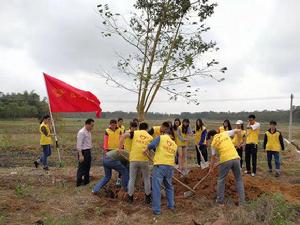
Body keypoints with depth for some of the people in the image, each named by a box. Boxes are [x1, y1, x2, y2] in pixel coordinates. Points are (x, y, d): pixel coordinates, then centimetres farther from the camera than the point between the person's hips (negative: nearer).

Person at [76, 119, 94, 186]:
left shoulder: (89, 132, 10)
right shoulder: (82, 132, -18)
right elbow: (79, 145, -21)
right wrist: (81, 155, -23)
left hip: (88, 151, 9)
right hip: (83, 152, -9)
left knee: (87, 168, 18)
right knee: (82, 168, 1)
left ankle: (86, 181, 32)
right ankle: (79, 183, 13)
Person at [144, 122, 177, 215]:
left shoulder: (161, 137, 2)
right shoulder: (174, 144, 18)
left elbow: (151, 145, -11)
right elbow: (174, 156, 18)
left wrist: (147, 150, 9)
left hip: (159, 165, -5)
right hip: (170, 166, 6)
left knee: (156, 187, 1)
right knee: (169, 186, 25)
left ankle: (156, 209, 3)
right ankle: (171, 205, 32)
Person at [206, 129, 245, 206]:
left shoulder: (213, 143, 11)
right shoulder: (225, 133, 16)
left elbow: (213, 158, 16)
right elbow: (238, 131, 15)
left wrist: (211, 168, 29)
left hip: (225, 160, -3)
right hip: (235, 158, 3)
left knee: (221, 180, 13)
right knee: (239, 179, 14)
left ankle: (220, 200, 20)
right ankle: (241, 200, 17)